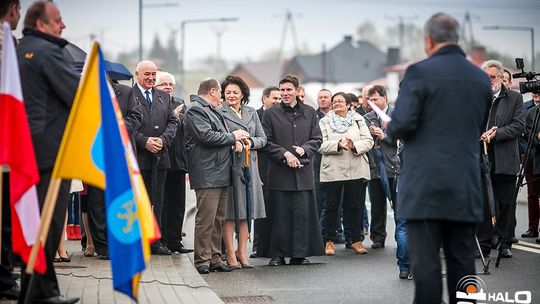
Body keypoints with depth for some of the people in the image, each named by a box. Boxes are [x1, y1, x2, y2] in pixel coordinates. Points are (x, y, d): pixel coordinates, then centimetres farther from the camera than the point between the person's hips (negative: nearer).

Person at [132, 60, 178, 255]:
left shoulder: (164, 97, 16)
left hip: (159, 156, 5)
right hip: (136, 157, -5)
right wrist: (144, 141, -15)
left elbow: (172, 122, 12)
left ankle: (155, 241, 13)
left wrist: (163, 139, -6)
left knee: (157, 200, 8)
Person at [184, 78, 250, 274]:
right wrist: (232, 137, -8)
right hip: (207, 175, -10)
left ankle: (215, 259, 16)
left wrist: (235, 138, 13)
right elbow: (206, 136, -19)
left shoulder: (212, 111, 23)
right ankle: (202, 261, -7)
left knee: (218, 219, 11)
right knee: (206, 219, -10)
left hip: (221, 174, 10)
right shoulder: (196, 111, -8)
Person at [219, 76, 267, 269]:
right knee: (230, 211, -4)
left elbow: (262, 139, 14)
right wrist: (232, 142, -20)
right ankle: (230, 254, 1)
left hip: (249, 165, 5)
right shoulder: (219, 113, 0)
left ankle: (242, 252, 13)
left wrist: (250, 142, -5)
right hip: (229, 164, -5)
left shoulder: (251, 113, 16)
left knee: (246, 211, 6)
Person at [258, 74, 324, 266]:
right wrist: (284, 154, -12)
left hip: (303, 171, 2)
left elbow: (317, 139, 10)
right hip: (279, 171, -2)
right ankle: (277, 254, 6)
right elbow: (266, 142, 0)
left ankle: (300, 254, 9)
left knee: (303, 213, 1)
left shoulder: (309, 112, 11)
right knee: (279, 213, -1)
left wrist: (304, 149, -9)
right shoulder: (271, 114, 4)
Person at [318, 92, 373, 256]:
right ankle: (328, 241, 9)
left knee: (355, 205, 5)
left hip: (356, 170, 1)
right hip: (332, 170, -1)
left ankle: (356, 240, 13)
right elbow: (321, 145, -4)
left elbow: (368, 141, 2)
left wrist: (355, 146, -16)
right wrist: (337, 145, -20)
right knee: (331, 206, 2)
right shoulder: (325, 121, 8)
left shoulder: (358, 120, 12)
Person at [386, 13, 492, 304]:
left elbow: (402, 124, -14)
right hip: (466, 186, 5)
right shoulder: (481, 78, 9)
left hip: (425, 185, -5)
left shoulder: (420, 72, -9)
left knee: (425, 263, -3)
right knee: (462, 260, 9)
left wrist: (389, 129, 7)